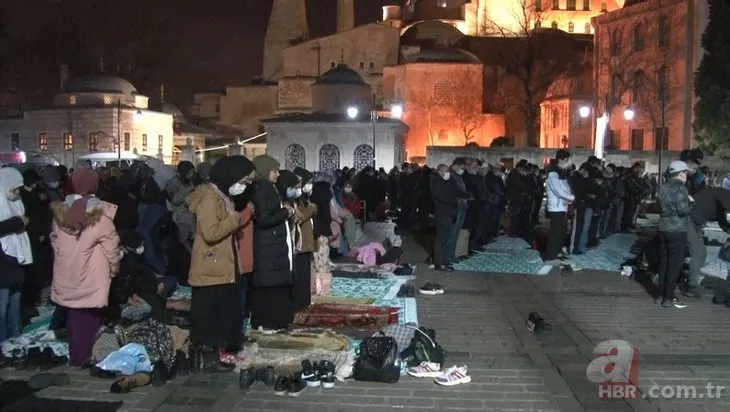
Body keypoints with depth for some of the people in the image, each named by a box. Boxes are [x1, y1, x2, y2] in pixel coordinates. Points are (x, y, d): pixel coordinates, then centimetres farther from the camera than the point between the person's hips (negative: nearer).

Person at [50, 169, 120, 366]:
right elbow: (111, 248, -12)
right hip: (90, 279, -5)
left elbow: (54, 239, 10)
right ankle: (81, 357, 17)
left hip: (66, 275, 5)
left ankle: (74, 354, 34)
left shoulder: (60, 211, -2)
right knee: (87, 320, 10)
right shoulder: (100, 215, -18)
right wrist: (114, 269, 5)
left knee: (72, 318, 21)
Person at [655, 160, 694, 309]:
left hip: (664, 228, 8)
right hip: (677, 230, -8)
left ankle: (660, 294, 19)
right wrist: (691, 202, -2)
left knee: (664, 261, 14)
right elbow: (683, 210, -20)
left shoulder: (663, 188, 10)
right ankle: (668, 298, 2)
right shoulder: (680, 188, -14)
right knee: (675, 264, 0)